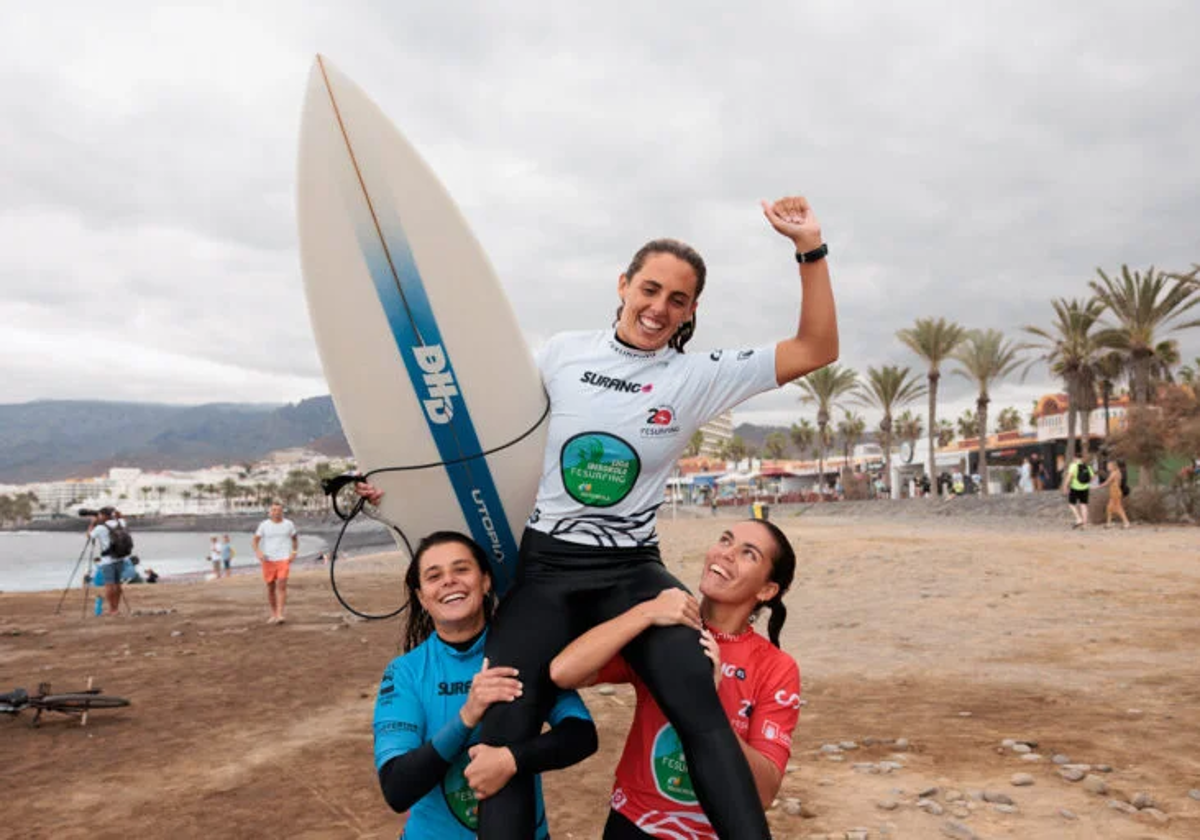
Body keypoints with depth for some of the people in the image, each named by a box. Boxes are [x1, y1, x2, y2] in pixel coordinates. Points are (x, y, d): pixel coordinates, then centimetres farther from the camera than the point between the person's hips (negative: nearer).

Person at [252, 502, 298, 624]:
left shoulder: (288, 524, 5)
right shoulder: (264, 525, 2)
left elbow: (295, 538, 19)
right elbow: (254, 541, 2)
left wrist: (294, 552, 5)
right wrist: (258, 552, -16)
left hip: (284, 559, -1)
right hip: (268, 560, 1)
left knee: (281, 585, -14)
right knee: (270, 587, 8)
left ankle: (280, 614, -17)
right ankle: (273, 614, 21)